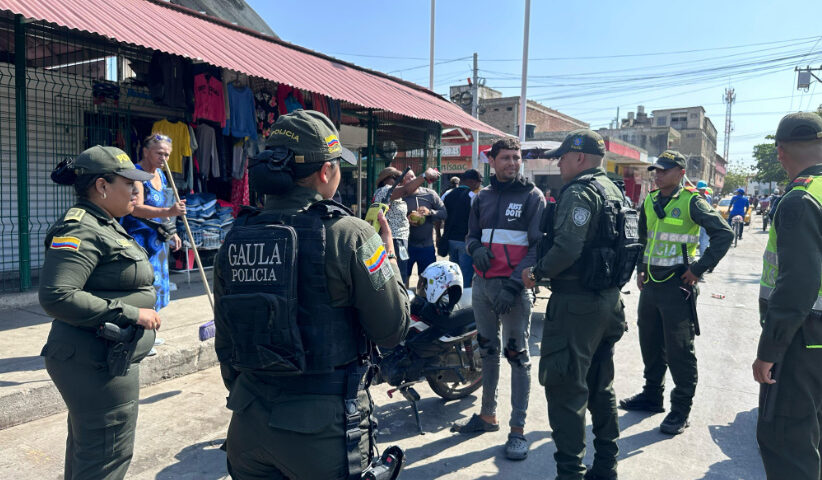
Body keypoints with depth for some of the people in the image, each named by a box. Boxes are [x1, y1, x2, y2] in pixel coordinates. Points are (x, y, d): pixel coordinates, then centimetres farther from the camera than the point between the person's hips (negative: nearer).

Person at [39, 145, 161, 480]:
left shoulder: (106, 227, 13)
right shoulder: (81, 230, -19)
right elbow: (56, 297, -29)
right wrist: (131, 314, -25)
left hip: (103, 361, 11)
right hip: (97, 365, -11)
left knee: (85, 450, 24)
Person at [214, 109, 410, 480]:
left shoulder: (236, 237, 0)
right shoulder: (350, 236, -17)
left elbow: (225, 342, 9)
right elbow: (393, 330, -10)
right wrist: (389, 255, 4)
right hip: (322, 429, -4)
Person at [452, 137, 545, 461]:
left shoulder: (532, 196, -2)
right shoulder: (483, 197, 14)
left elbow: (538, 246, -8)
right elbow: (471, 235, 20)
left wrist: (513, 285, -18)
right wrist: (476, 248, -6)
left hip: (514, 286, -5)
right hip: (482, 284, 5)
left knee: (518, 356, -1)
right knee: (487, 351, 14)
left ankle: (518, 429, 8)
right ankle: (488, 415, 28)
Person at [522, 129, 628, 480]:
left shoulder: (579, 192, -16)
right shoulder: (614, 190, 14)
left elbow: (567, 249, -27)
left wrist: (538, 271, -12)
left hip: (575, 303, -10)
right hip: (609, 300, 10)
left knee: (565, 389, -2)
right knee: (600, 387, 19)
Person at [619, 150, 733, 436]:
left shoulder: (691, 202, -10)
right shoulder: (650, 201, 9)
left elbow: (724, 234, -14)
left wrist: (699, 268, -16)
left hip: (677, 284, -7)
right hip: (650, 283, 7)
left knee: (679, 349, 0)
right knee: (650, 343, 15)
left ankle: (681, 410, 12)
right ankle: (652, 396, 30)